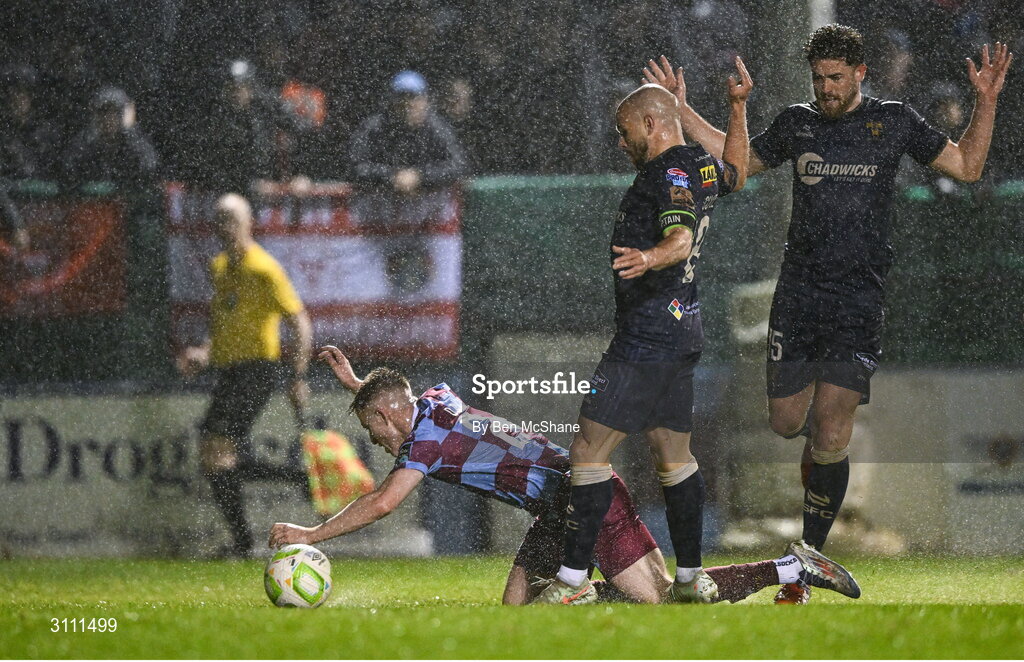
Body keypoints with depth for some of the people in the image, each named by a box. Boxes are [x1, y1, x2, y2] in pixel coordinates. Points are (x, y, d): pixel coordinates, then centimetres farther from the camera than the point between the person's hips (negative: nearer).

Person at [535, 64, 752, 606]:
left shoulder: (671, 172, -15)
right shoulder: (701, 166, 14)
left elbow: (682, 236, -32)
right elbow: (736, 174, 38)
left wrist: (650, 257, -52)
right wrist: (738, 106, 37)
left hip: (646, 338, -10)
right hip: (682, 333, 10)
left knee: (589, 453, -9)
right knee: (674, 456, 15)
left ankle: (573, 581, -11)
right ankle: (691, 578, 17)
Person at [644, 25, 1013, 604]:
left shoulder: (894, 122, 4)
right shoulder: (797, 123, 11)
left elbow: (967, 167, 9)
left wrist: (987, 102, -3)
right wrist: (682, 111, 18)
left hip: (860, 298, -3)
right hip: (799, 290, 3)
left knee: (829, 439, -10)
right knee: (786, 420, 5)